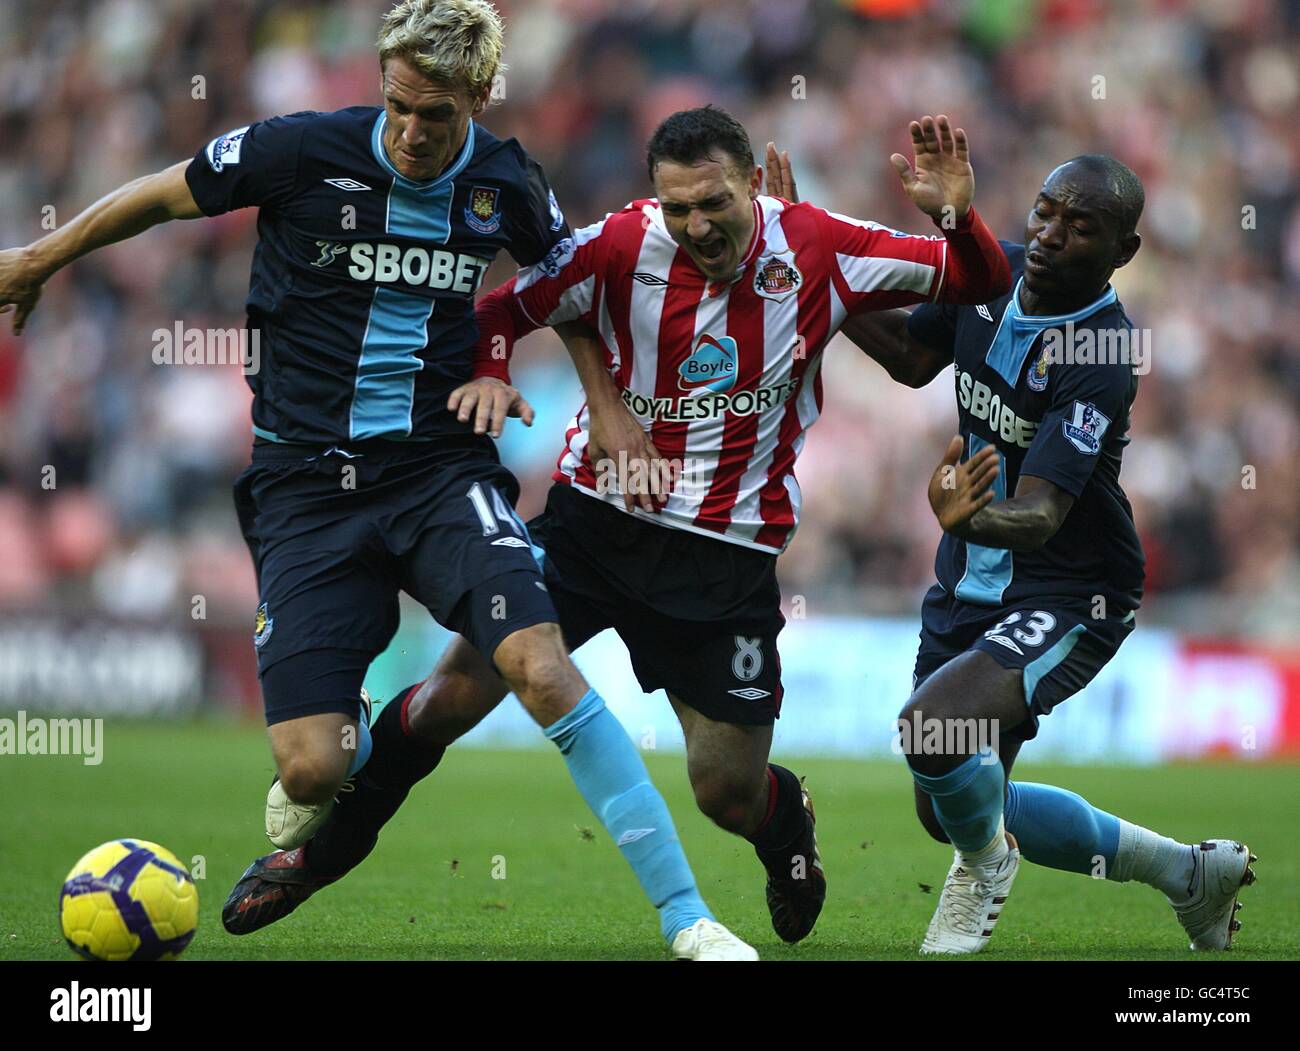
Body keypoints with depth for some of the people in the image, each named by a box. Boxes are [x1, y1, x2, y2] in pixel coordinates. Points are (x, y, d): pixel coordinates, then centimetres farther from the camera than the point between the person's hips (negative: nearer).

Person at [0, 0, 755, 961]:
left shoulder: (507, 186, -1)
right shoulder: (302, 152, -9)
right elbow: (166, 195, 7)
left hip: (441, 467, 1)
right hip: (307, 480, -1)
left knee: (541, 667, -25)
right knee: (313, 765, -12)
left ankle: (688, 920, -19)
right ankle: (307, 806, 31)